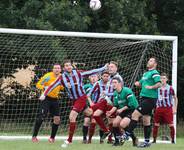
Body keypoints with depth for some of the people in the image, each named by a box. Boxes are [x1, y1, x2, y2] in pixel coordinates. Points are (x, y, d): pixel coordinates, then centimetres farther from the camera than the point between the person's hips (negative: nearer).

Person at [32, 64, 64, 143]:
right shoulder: (48, 76, -12)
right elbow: (38, 84, -7)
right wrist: (44, 88, -26)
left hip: (55, 99, 6)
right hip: (46, 98, -6)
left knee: (57, 119, 0)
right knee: (41, 117, -14)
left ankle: (52, 137, 14)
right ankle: (34, 136, -6)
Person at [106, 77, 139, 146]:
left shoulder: (127, 91, -21)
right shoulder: (115, 93, 4)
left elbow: (131, 104, -23)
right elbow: (115, 105, 9)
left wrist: (121, 109, -21)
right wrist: (111, 111, -9)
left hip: (132, 110, -8)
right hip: (123, 111, 8)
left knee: (122, 124, -22)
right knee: (115, 123, -5)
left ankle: (134, 139, -4)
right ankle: (117, 141, 9)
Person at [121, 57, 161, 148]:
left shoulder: (154, 73, -8)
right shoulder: (145, 74, 20)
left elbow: (159, 84, -22)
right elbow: (141, 83, 32)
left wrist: (151, 87, -37)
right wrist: (137, 83, 10)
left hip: (150, 99, -9)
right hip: (144, 98, 9)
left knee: (135, 115, -14)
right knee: (146, 121, 9)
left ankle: (127, 135, -11)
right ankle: (147, 142, 12)